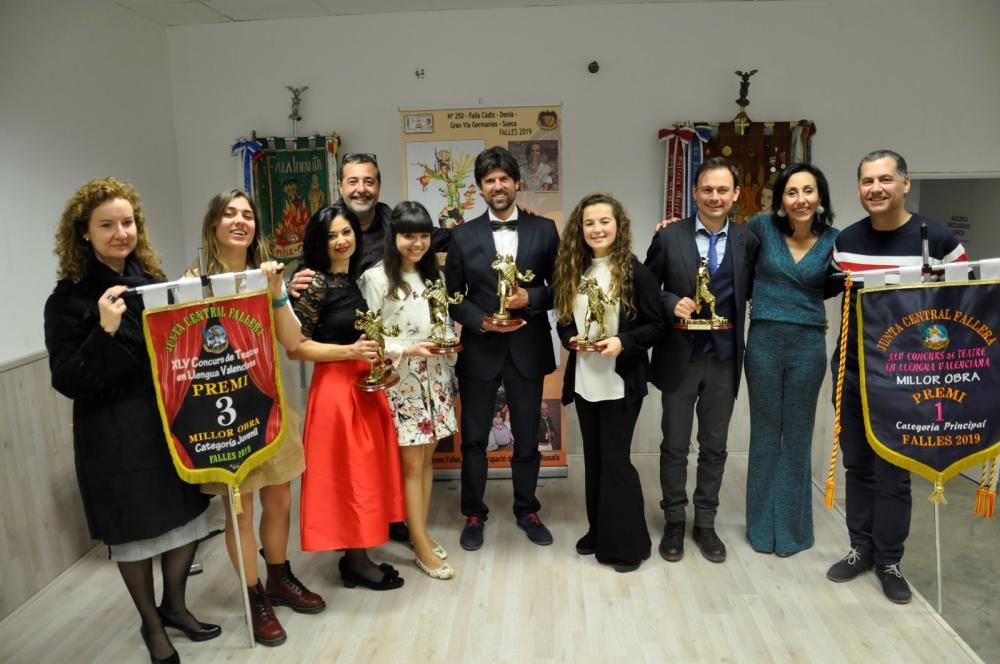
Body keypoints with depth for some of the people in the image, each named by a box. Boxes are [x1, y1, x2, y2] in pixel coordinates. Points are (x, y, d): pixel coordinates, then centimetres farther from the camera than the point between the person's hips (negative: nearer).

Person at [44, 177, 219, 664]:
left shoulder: (152, 280, 4)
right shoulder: (69, 298, -11)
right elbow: (67, 382, -15)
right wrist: (104, 331, -27)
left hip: (171, 419, 5)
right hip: (116, 435, -5)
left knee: (188, 517, 14)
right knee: (135, 531, 11)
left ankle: (175, 606, 38)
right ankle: (150, 623, 34)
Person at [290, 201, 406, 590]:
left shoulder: (356, 278, 10)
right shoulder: (315, 283, -13)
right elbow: (295, 347, -17)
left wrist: (376, 356, 6)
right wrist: (349, 352, -21)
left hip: (365, 384, 8)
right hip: (336, 387, -8)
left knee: (366, 468, 14)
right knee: (347, 472, 2)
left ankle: (358, 553, 27)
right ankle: (355, 561, 17)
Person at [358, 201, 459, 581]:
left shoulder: (435, 276, 10)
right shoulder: (376, 279, -10)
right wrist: (408, 350, -22)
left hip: (434, 380, 6)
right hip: (399, 383, -6)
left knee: (427, 459, 12)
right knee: (412, 464, 1)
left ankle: (420, 533, 26)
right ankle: (422, 546, 13)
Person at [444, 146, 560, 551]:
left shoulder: (543, 229, 2)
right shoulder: (463, 236, 2)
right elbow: (452, 296, 2)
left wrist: (532, 298, -16)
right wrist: (481, 321, -14)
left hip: (527, 350, 0)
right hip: (479, 350, 0)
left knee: (526, 437, 13)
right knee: (473, 438, 9)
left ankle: (527, 510, 32)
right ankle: (474, 514, 27)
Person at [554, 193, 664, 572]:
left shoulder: (636, 272, -9)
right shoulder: (571, 272, 5)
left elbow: (656, 325, -7)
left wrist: (623, 342, -22)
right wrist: (570, 339, -8)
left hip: (621, 381, -5)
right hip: (584, 381, 5)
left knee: (615, 459, 0)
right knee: (594, 458, 15)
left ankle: (626, 544, 15)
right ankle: (598, 532, 30)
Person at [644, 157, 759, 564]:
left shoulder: (748, 241, 1)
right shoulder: (669, 237, -3)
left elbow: (750, 292, 10)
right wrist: (672, 303, -16)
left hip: (724, 359, 2)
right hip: (680, 357, -1)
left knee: (714, 446, 12)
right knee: (674, 446, 9)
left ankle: (705, 524, 28)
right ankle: (674, 522, 26)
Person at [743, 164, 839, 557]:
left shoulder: (834, 240, 0)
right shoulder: (763, 226, -4)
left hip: (808, 344, 1)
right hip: (763, 340, -1)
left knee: (798, 434, 11)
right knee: (765, 431, 9)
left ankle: (791, 526, 27)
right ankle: (762, 524, 25)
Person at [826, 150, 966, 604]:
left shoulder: (937, 240, -9)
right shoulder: (846, 240, 1)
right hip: (850, 371, 4)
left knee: (892, 473, 5)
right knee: (857, 465, 12)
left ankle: (889, 560, 22)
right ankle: (861, 548, 27)